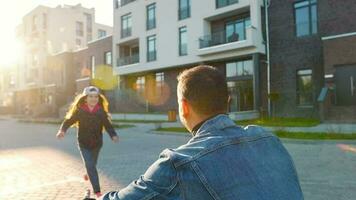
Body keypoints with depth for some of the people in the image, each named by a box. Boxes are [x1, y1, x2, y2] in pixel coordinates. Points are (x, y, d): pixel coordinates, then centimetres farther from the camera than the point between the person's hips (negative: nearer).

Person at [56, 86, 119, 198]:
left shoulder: (101, 111, -10)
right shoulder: (79, 110, -12)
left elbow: (108, 125, -16)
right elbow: (68, 121, -8)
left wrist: (113, 135, -34)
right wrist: (62, 130, -28)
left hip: (97, 143, 2)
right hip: (84, 144, -2)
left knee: (92, 164, 22)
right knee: (90, 166, -10)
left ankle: (88, 174, 57)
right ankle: (97, 191, -2)